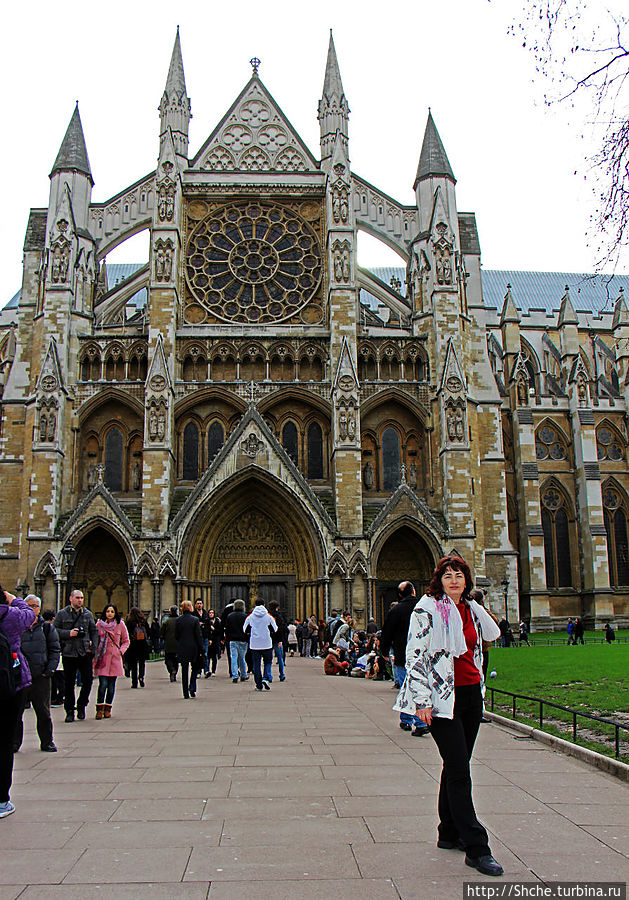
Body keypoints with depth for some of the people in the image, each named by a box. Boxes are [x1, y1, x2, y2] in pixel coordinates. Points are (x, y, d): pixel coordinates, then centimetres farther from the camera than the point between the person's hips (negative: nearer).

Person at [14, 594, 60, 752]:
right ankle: (14, 742, 18)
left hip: (41, 676, 0)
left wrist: (49, 669, -4)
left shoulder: (47, 628, 8)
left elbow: (55, 650, 7)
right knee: (15, 711, 4)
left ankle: (47, 742, 16)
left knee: (43, 712, 5)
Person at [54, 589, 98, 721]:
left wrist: (92, 647, 3)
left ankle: (81, 706, 19)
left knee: (88, 681, -2)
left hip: (85, 654, 2)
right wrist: (68, 633, -13)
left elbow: (94, 631, 14)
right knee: (69, 683, 4)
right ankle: (69, 711, 16)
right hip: (68, 653, -2)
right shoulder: (62, 614, 3)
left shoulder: (88, 614, 10)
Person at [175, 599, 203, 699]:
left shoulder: (178, 620, -2)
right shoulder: (195, 620, -8)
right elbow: (199, 636, -8)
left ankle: (186, 694, 9)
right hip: (193, 648, -2)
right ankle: (192, 688, -1)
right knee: (195, 668, 16)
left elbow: (176, 635, 3)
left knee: (184, 671, 8)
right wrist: (201, 649, -4)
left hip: (182, 649, 2)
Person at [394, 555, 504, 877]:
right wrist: (421, 700, -17)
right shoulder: (427, 609, -10)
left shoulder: (472, 609, 8)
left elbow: (492, 633, 27)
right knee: (459, 771, -6)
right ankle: (476, 848, 0)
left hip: (471, 693, 7)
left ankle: (449, 834, 28)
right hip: (442, 698, -7)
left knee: (457, 767, 15)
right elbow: (415, 654, -14)